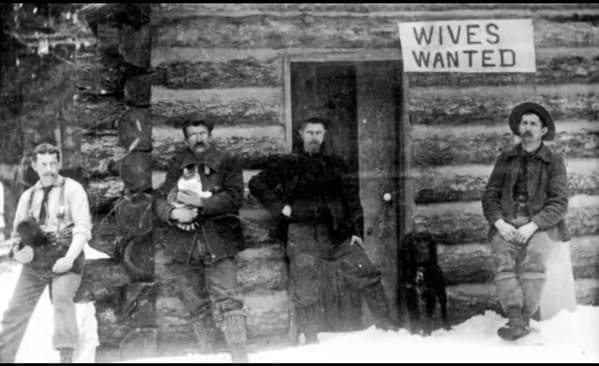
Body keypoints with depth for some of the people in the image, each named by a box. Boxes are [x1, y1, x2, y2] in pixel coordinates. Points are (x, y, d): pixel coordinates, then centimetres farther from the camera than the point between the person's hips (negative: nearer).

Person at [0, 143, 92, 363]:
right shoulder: (28, 196, 15)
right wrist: (19, 250, -5)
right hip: (35, 262, 5)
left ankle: (66, 356, -33)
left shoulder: (72, 189, 0)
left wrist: (69, 258, -22)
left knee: (62, 298, -29)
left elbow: (83, 228, -9)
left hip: (64, 260, -5)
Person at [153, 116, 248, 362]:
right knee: (196, 305, 9)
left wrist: (201, 203, -15)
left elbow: (234, 198, -8)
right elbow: (160, 200, 8)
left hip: (218, 241, -3)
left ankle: (239, 355, -11)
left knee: (225, 299, -12)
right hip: (185, 243, 4)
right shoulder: (177, 166, 12)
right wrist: (173, 213, -12)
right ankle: (208, 353, 20)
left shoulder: (227, 164, 4)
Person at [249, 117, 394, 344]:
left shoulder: (336, 164, 13)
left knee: (367, 275, -7)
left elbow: (352, 197, 11)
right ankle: (310, 340, 11)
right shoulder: (289, 164, 8)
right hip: (301, 234, -1)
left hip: (335, 233, 2)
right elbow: (257, 184, 8)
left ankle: (385, 326, 2)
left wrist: (356, 230, 1)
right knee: (305, 292, -2)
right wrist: (280, 207, -2)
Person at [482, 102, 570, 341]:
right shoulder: (505, 160, 18)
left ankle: (524, 320, -36)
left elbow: (559, 203, 0)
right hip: (507, 224, 2)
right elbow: (489, 196, 11)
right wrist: (500, 223, -9)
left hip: (541, 224, -2)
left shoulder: (554, 161, 10)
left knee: (532, 259, -33)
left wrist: (532, 226, -15)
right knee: (503, 259, -29)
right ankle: (516, 320, -40)